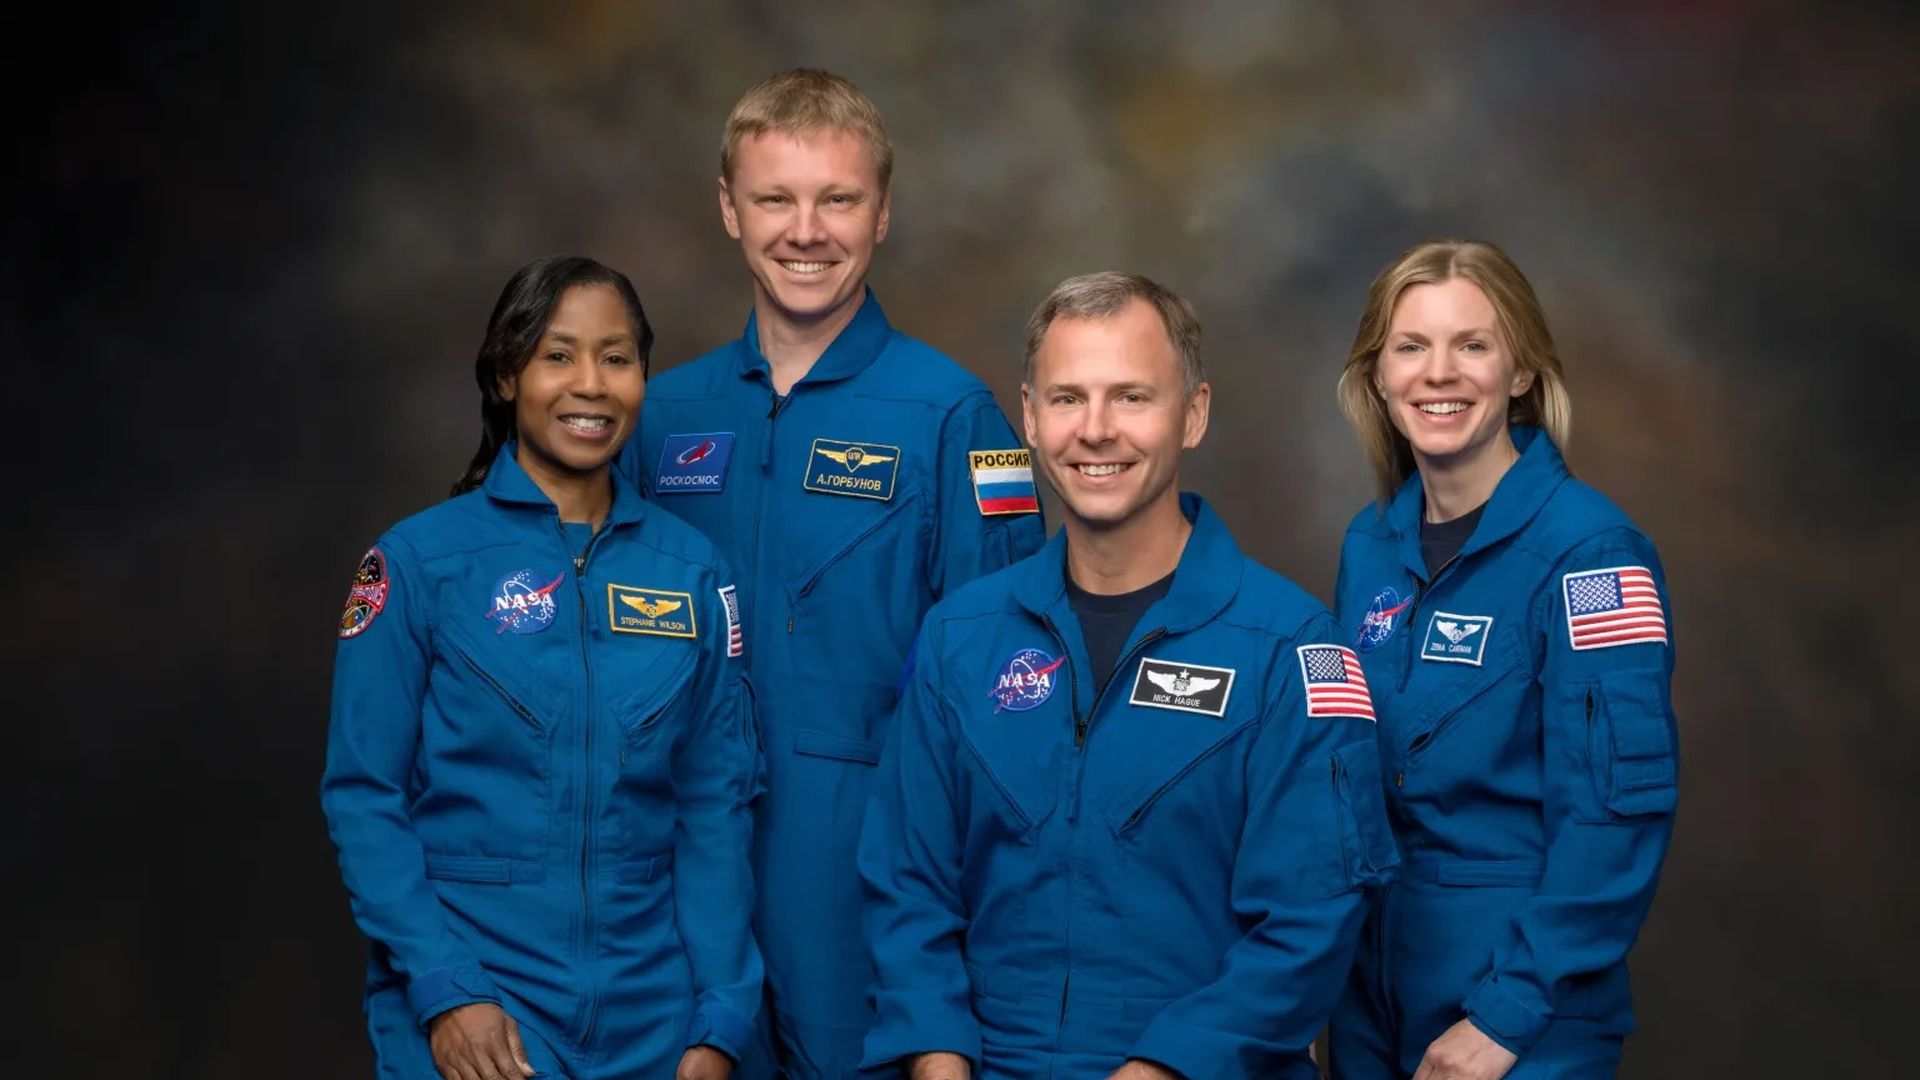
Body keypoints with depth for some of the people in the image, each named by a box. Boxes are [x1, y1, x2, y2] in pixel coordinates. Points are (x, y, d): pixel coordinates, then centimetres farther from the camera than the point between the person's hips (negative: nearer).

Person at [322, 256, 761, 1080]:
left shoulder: (692, 572, 3)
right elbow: (363, 795, -6)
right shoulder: (420, 560, -5)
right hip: (472, 1011, -3)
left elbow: (717, 803, 4)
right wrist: (443, 989, -15)